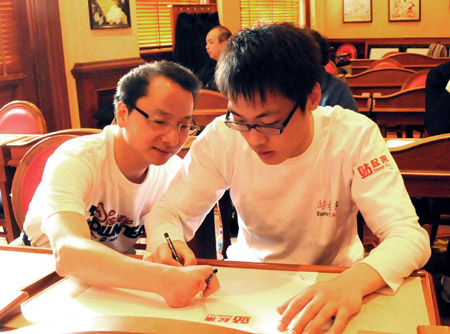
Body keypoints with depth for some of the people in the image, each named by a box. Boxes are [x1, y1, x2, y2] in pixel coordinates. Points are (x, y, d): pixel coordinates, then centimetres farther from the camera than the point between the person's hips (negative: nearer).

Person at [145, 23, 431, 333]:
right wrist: (165, 242, -30)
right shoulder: (222, 136, -14)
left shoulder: (355, 137, -19)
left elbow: (410, 234, -24)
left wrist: (354, 281, -44)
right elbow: (168, 211, -6)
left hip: (331, 285, 0)